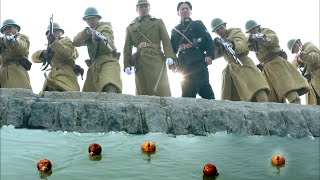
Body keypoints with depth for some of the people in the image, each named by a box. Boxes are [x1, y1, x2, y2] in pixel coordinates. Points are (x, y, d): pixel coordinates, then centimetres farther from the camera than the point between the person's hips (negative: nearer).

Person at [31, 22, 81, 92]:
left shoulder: (66, 41, 8)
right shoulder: (51, 47, 29)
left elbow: (67, 54, -16)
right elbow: (34, 57, 16)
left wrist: (54, 42, -26)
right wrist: (43, 53, -8)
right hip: (51, 82, 7)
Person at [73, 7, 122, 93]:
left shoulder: (105, 26, 6)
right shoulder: (89, 32, 25)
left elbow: (109, 45, -13)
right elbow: (76, 42, 8)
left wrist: (100, 38, -35)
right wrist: (86, 32, -10)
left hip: (108, 62, -7)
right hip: (94, 65, 7)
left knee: (110, 89, -33)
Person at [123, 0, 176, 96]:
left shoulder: (158, 22, 18)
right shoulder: (131, 27, 22)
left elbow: (166, 40, 6)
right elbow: (127, 48, 16)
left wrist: (169, 56, -11)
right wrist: (127, 65, 4)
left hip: (156, 59, -2)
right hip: (140, 62, 2)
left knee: (162, 91, -11)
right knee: (141, 93, -2)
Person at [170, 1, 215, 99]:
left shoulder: (197, 24, 13)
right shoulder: (174, 30, 23)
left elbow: (208, 40, 3)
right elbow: (173, 49, 21)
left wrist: (209, 55, -12)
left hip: (198, 60, -3)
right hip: (183, 63, 4)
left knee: (203, 87, -16)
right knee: (187, 90, -1)